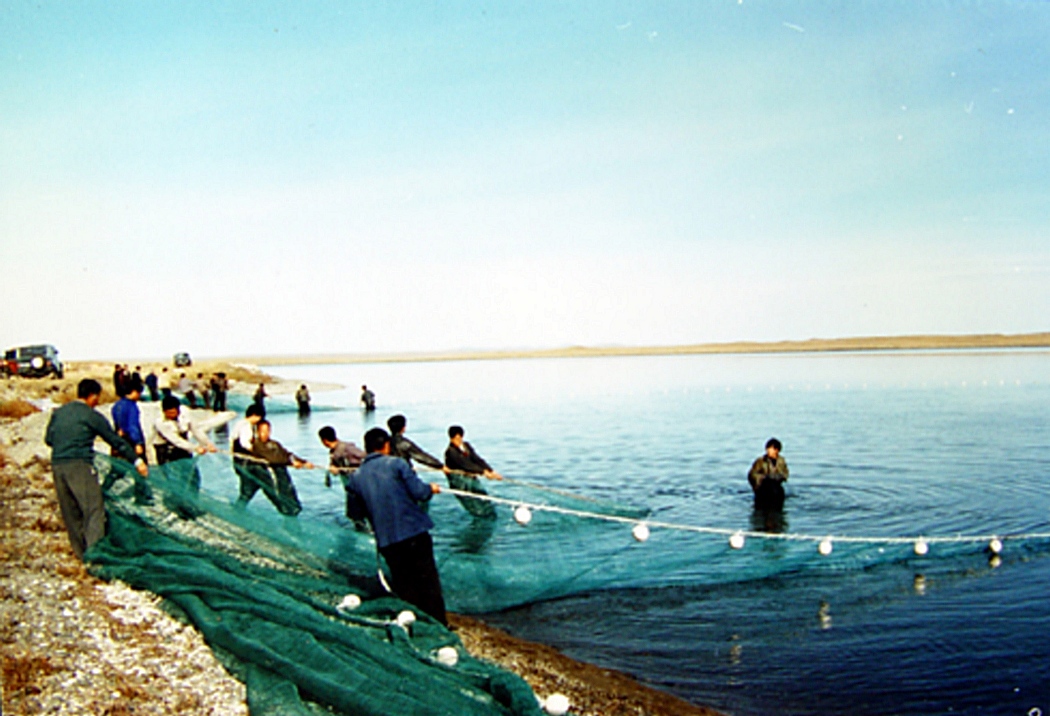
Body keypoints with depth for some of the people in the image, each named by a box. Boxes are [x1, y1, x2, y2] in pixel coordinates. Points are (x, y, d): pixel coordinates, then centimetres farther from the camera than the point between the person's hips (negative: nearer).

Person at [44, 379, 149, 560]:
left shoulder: (58, 412, 15)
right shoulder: (92, 416, -2)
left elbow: (48, 438, 18)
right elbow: (115, 440, 1)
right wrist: (136, 460, 7)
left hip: (57, 464, 7)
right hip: (80, 464, -7)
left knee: (70, 511, 12)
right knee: (93, 509, -6)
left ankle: (81, 552, 18)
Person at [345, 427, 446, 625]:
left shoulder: (355, 477, 5)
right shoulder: (396, 464, -5)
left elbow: (354, 512, 11)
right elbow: (419, 492, -11)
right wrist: (431, 489, 11)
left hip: (387, 540, 3)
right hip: (415, 532, -3)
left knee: (403, 585, 15)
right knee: (428, 581, 7)